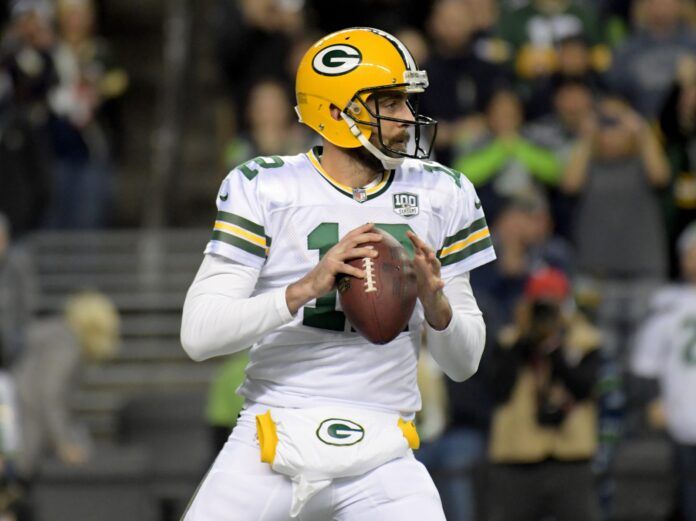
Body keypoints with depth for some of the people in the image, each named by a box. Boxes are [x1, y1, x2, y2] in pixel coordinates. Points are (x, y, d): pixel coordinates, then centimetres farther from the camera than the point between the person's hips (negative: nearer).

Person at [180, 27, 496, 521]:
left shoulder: (440, 195, 7)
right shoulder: (264, 188, -3)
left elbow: (465, 362, 10)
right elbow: (198, 334, -12)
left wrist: (436, 303, -12)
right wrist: (306, 288, -24)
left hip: (381, 460, 2)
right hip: (274, 443, -2)